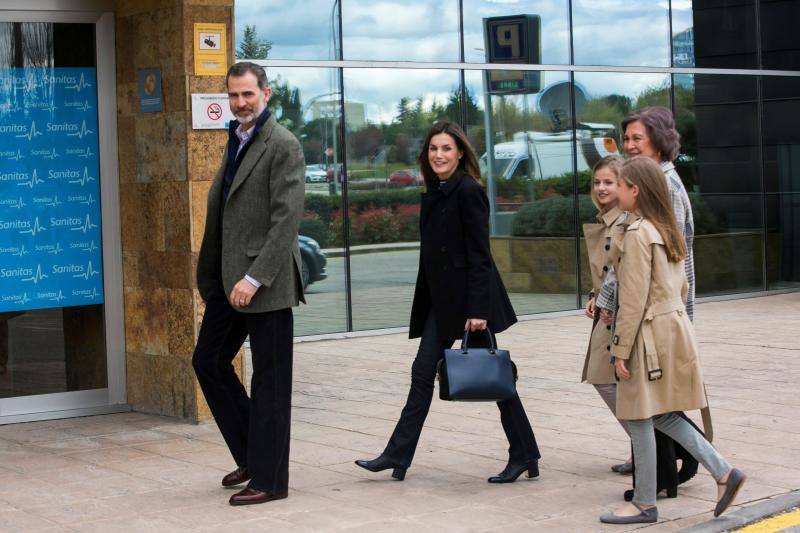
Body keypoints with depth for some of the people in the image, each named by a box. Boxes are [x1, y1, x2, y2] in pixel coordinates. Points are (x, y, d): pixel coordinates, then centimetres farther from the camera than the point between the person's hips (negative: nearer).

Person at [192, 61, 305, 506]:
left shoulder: (283, 145, -12)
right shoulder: (237, 141, 15)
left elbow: (287, 218, -19)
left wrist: (255, 278, -23)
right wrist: (211, 276, 15)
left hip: (265, 282, -9)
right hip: (229, 277, 9)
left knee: (269, 379, 0)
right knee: (209, 361, 14)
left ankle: (268, 479, 9)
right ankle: (251, 454, 27)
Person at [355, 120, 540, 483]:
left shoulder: (468, 191, -13)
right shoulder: (433, 193, 12)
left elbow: (479, 256, -17)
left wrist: (478, 309, -21)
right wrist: (427, 301, 16)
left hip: (468, 297, -8)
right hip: (442, 299, 8)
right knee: (423, 372, 7)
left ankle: (524, 455, 11)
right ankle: (398, 455, 11)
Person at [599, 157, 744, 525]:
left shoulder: (637, 233, -16)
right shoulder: (669, 231, 11)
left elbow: (633, 300, -18)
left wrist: (620, 350, -14)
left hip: (650, 333, -9)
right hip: (675, 327, 9)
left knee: (640, 418, 1)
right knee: (660, 415, 16)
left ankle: (645, 505, 9)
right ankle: (723, 473, 12)